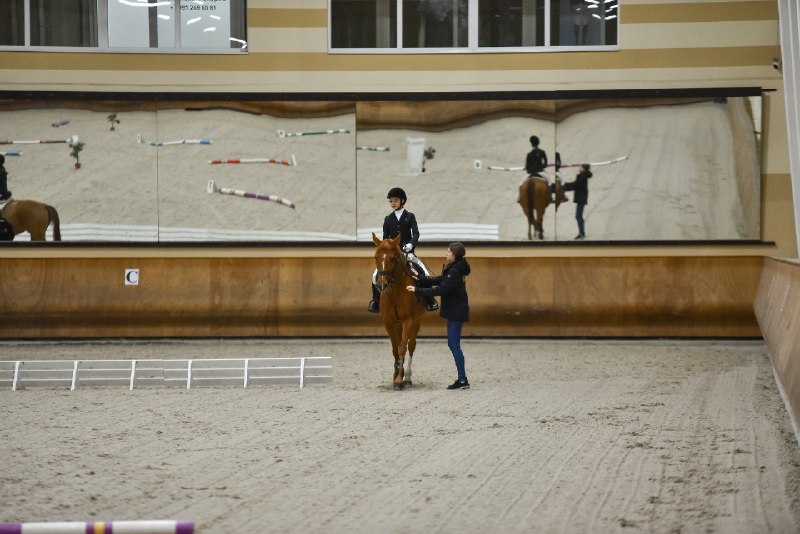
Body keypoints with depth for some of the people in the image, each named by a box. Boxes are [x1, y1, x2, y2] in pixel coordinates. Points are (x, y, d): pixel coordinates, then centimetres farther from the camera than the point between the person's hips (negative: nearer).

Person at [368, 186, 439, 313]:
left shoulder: (410, 216, 2)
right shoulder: (388, 219, 8)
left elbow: (416, 233, -10)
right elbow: (385, 237, 9)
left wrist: (411, 244, -29)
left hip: (407, 252, -2)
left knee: (424, 273, -14)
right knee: (376, 275, -12)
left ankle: (430, 300, 1)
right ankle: (375, 300, 3)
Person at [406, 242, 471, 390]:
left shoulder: (455, 272, -20)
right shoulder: (453, 269, 11)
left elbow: (440, 290, -24)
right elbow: (438, 281, 17)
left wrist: (418, 290, -21)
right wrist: (419, 277, 12)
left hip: (456, 312, -10)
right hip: (454, 311, 10)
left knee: (454, 345, -7)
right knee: (453, 344, 13)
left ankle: (463, 380, -5)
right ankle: (462, 379, 17)